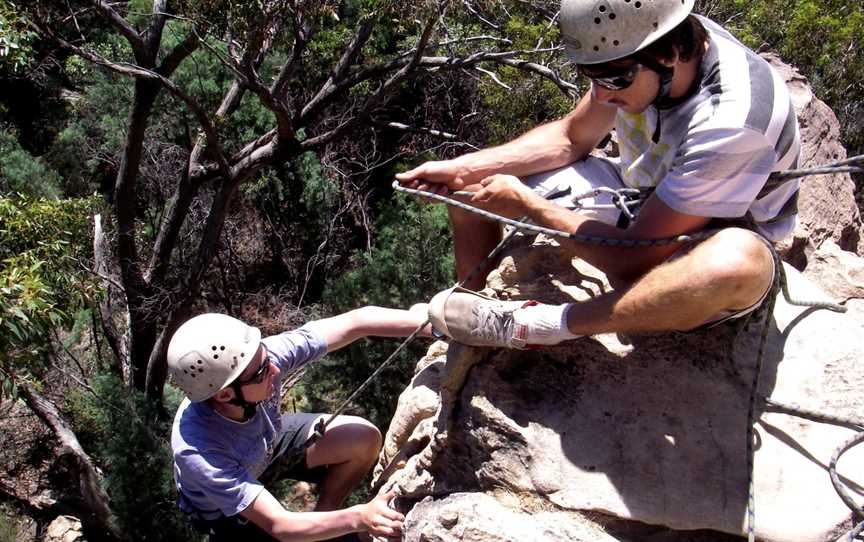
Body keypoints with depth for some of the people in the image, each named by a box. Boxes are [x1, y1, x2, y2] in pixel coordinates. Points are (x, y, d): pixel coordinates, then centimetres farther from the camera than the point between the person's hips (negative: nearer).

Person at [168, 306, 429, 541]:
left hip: (267, 446, 4)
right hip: (222, 509, -4)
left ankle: (322, 517, 12)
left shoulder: (263, 357, -35)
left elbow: (356, 323, -31)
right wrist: (360, 517, -48)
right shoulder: (198, 451, -42)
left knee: (364, 439, -11)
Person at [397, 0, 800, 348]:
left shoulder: (733, 121, -36)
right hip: (637, 202, 7)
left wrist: (526, 204, -23)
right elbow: (571, 138, 1)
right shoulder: (631, 47, -17)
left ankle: (531, 326, -28)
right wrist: (463, 169, -10)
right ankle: (467, 355, 11)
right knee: (470, 185, -1)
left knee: (739, 263, -45)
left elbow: (636, 258, -32)